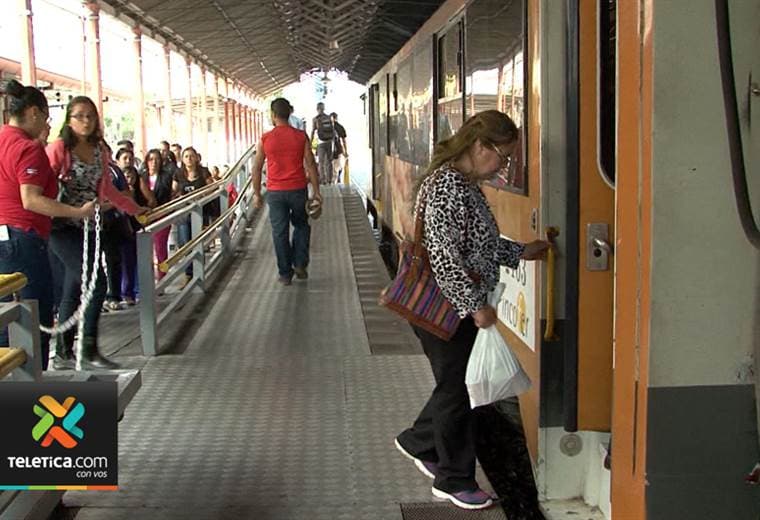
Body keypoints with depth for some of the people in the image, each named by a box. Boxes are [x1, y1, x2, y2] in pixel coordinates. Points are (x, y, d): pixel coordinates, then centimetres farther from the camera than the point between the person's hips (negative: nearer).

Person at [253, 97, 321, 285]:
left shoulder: (265, 139, -3)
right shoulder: (301, 137, -3)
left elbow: (257, 168, 1)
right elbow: (310, 165, -2)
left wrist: (257, 194, 10)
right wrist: (316, 191, 5)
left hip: (275, 192, 0)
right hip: (298, 190, 0)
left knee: (279, 232, 7)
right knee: (301, 225, 21)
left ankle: (285, 273, 11)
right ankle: (300, 264, 10)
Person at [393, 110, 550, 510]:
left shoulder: (467, 184, 10)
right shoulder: (445, 185, -22)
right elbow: (444, 253, -26)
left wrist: (521, 252, 16)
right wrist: (475, 305, -22)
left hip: (459, 304, 10)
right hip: (442, 306, -10)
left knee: (453, 383, 20)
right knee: (454, 390, 2)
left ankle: (417, 443, 41)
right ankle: (455, 480, 17)